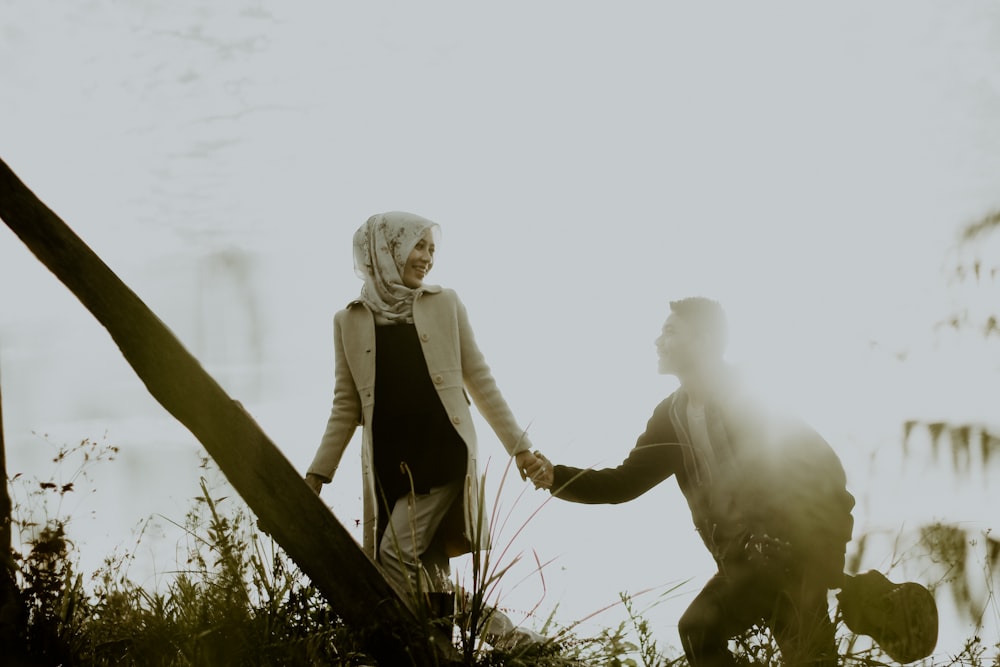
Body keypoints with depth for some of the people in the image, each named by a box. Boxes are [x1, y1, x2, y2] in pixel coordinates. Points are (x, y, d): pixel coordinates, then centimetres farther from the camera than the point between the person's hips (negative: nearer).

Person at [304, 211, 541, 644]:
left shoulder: (445, 304, 7)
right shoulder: (350, 321, 8)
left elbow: (479, 380, 9)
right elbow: (347, 405, 11)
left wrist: (519, 445, 6)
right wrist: (318, 473, 7)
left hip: (443, 450, -2)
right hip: (388, 461, 2)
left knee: (396, 557, -15)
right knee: (425, 572, 3)